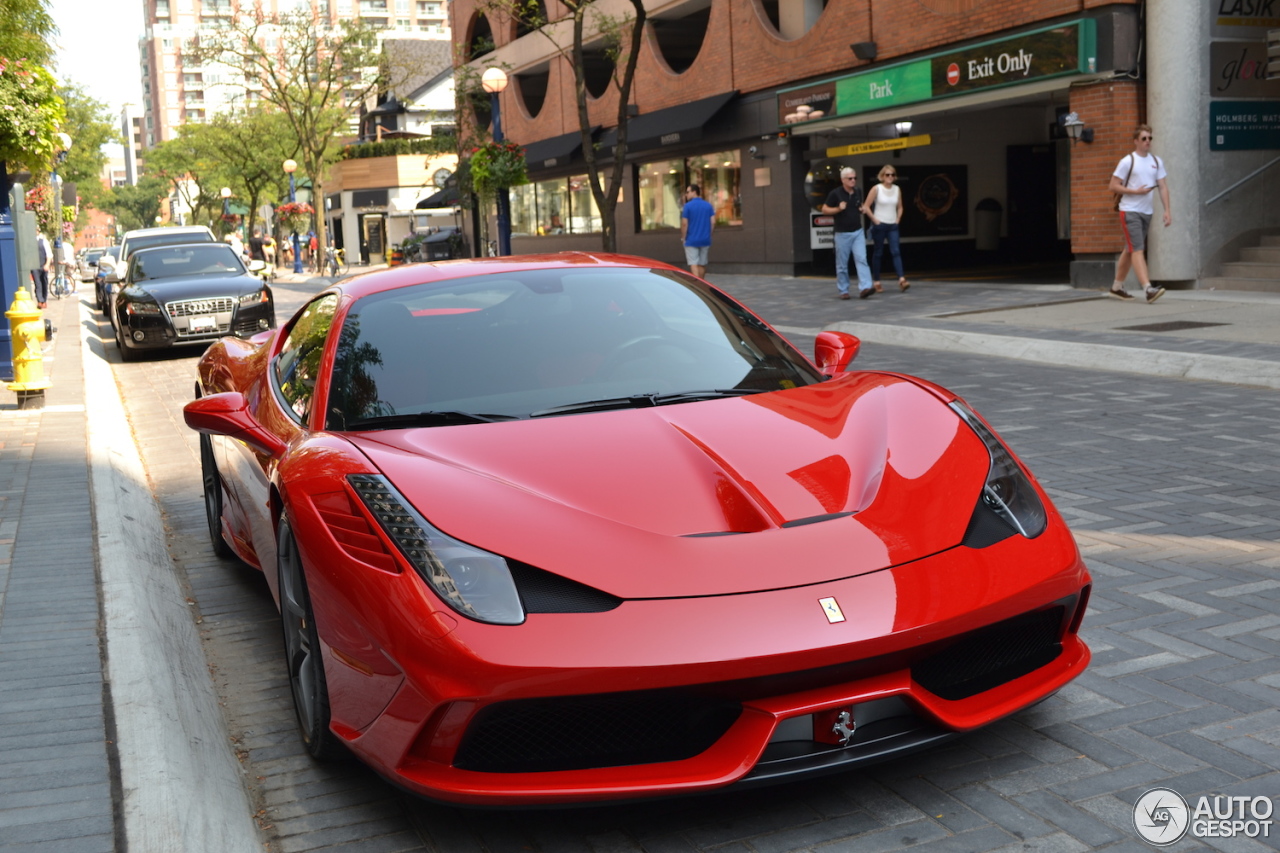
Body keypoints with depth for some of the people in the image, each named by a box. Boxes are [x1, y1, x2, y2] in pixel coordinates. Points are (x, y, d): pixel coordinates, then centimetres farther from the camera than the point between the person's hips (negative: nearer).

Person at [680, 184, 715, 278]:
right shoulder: (708, 205, 5)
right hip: (705, 240, 5)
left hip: (691, 240, -5)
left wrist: (683, 238, 0)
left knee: (693, 264, -4)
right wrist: (708, 234, 14)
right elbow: (713, 222, 3)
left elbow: (684, 223, -10)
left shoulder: (688, 206, -8)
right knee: (702, 264, 13)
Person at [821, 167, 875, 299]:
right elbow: (825, 209, -3)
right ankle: (843, 291, 15)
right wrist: (838, 208, -18)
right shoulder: (835, 193, -8)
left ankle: (865, 288, -19)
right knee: (842, 264, 4)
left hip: (858, 232, 3)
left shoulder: (858, 192, 7)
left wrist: (862, 209, 2)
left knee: (861, 259, -11)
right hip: (842, 233, -3)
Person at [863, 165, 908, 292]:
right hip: (879, 225, -3)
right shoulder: (876, 189, -6)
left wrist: (897, 220, 5)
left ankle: (901, 280, -19)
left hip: (893, 226, 3)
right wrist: (875, 220, -10)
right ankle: (876, 282, 11)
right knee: (878, 253, 3)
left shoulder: (897, 189, 7)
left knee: (896, 251, -9)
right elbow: (866, 207, -8)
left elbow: (899, 207, 19)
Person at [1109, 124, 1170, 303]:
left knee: (1130, 250, 14)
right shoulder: (1127, 162, -6)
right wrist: (1136, 191, -15)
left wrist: (1167, 210, -1)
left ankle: (1117, 286, 25)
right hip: (1130, 212, -6)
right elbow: (1113, 186, -7)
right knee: (1137, 249, -15)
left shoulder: (1156, 161, 10)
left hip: (1147, 212, 6)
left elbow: (1163, 187, 9)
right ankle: (1148, 289, -24)